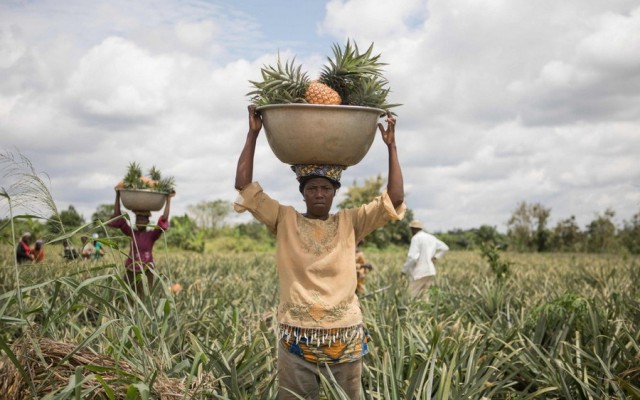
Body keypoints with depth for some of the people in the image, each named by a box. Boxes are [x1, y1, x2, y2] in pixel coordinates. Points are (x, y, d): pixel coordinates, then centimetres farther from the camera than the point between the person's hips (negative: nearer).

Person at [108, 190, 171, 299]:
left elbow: (164, 220, -20)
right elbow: (117, 216, -3)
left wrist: (168, 199, -23)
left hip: (146, 272, -3)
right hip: (130, 271, 3)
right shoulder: (132, 233, 1)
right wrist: (118, 195, -8)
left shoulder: (152, 235, -6)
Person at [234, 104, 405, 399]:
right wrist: (253, 134, -5)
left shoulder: (350, 223, 4)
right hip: (296, 339, -1)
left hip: (346, 339, 1)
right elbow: (244, 186, -4)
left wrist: (391, 146, -4)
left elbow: (395, 199, -2)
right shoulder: (284, 221, 2)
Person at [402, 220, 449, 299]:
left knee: (412, 297, -6)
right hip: (430, 272, 8)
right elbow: (445, 248, 22)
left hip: (420, 273, -8)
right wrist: (435, 257, 14)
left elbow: (412, 257, -18)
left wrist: (404, 270, -6)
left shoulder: (416, 238, -10)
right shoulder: (431, 237, 15)